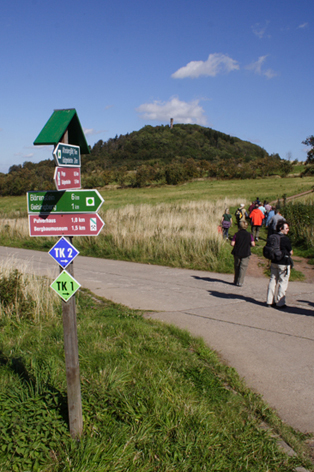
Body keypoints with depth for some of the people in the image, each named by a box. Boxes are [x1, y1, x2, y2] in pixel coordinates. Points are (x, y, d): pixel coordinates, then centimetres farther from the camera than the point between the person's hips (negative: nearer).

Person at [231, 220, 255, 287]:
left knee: (237, 266, 16)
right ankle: (239, 282, -2)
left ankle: (236, 281, 25)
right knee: (243, 267, 3)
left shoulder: (237, 234, -6)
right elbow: (253, 244, -8)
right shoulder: (249, 235, -4)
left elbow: (232, 244, -11)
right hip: (246, 253, -1)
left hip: (237, 253, 1)